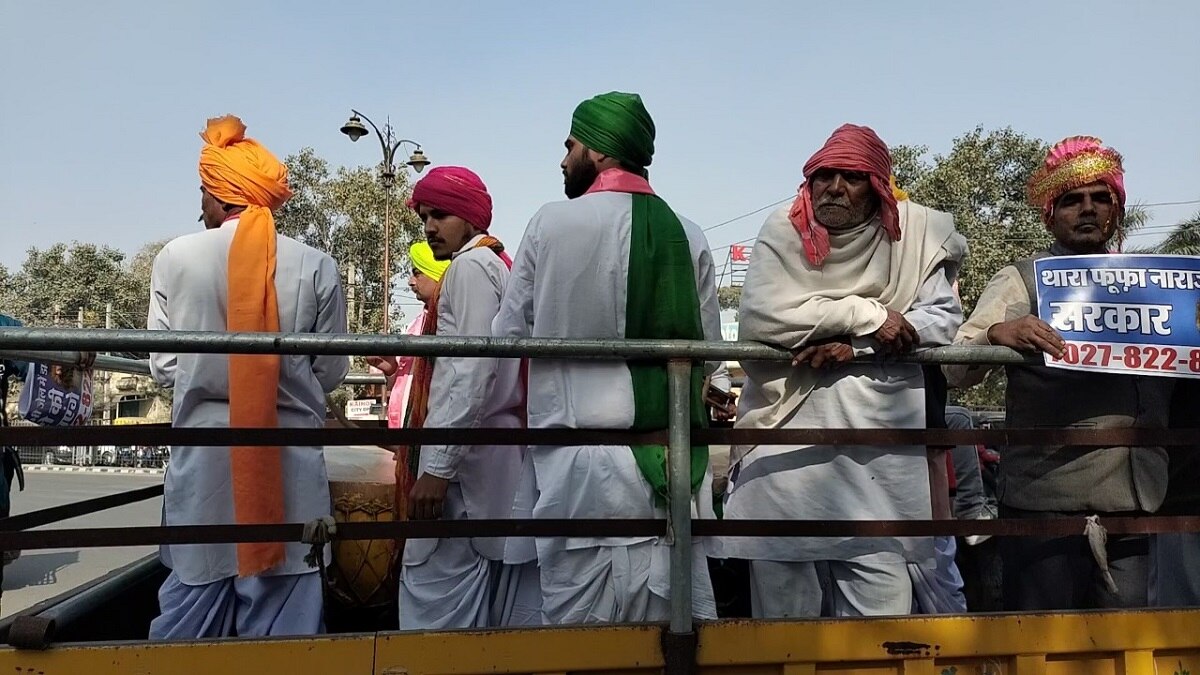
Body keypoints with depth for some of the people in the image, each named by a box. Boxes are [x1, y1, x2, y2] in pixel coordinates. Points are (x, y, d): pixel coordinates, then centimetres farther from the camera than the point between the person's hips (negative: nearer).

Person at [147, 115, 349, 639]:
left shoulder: (176, 258, -5)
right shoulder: (315, 266, -6)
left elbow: (162, 367, 0)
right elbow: (331, 372, 0)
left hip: (204, 446, 1)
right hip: (289, 456, 0)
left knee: (193, 596, 13)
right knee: (282, 605, 8)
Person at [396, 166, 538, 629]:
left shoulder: (471, 265, -6)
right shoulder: (497, 265, 21)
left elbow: (473, 371, -18)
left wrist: (438, 466, -20)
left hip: (466, 456, -10)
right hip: (495, 455, 10)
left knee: (434, 598, -6)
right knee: (506, 610, 10)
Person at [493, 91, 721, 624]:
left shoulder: (553, 222, -4)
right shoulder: (689, 236, 3)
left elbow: (509, 335, 2)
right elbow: (708, 348, 8)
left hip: (581, 461, -3)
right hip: (673, 462, 3)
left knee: (579, 621, 8)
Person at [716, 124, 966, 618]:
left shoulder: (914, 236, 8)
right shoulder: (782, 232, 4)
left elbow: (944, 319, 2)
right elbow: (761, 316, -10)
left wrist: (857, 347, -12)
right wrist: (867, 314, -11)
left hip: (877, 450, 1)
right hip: (788, 440, 0)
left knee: (882, 605, 1)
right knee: (784, 605, 7)